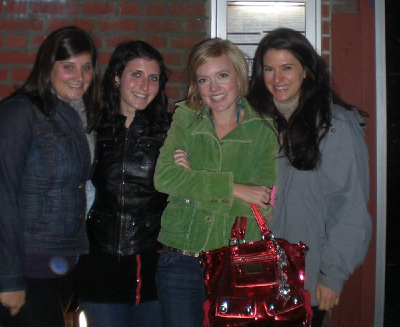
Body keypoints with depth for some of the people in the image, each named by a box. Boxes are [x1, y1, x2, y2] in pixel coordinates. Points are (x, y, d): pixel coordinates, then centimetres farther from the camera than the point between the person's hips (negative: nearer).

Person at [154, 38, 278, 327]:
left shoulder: (263, 132, -1)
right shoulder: (184, 119, 2)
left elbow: (263, 207, -11)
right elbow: (164, 177, -14)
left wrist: (194, 182, -14)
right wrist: (232, 187, -18)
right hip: (181, 263, 1)